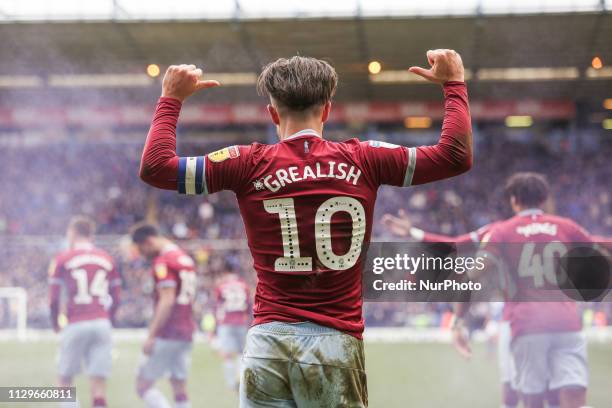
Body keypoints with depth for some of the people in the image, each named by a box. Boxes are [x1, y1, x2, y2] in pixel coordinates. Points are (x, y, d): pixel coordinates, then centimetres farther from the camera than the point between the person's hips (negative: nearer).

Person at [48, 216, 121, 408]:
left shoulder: (62, 259, 1)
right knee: (98, 388, 2)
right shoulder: (107, 259, 12)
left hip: (76, 325, -3)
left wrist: (55, 323, 15)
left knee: (65, 381, 11)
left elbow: (53, 299, -1)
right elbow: (116, 299, 14)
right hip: (102, 324, 3)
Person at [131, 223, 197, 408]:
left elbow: (167, 301, -20)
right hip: (186, 333, 9)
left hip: (167, 335, -9)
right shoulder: (186, 259, 16)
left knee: (143, 384, -3)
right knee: (180, 388, 9)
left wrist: (151, 336, -20)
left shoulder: (163, 262, -12)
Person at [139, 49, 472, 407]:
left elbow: (155, 167, 3)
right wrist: (454, 84, 18)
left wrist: (172, 99, 15)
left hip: (269, 341, 0)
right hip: (338, 342, 0)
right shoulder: (363, 161, 1)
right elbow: (457, 156, 5)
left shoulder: (250, 165, -1)